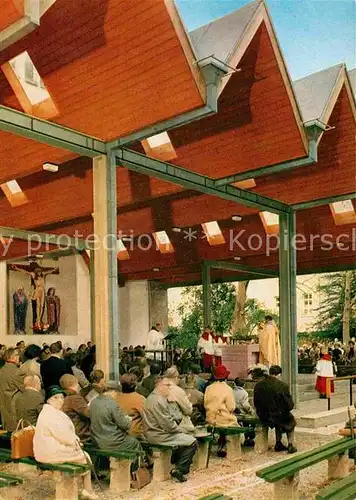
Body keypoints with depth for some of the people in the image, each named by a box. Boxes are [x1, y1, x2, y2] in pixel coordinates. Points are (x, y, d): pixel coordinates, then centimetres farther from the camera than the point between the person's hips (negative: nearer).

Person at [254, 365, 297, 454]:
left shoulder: (258, 385, -5)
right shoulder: (282, 386, -19)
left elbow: (256, 403, 4)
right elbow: (289, 405, -14)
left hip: (263, 418, 4)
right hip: (279, 415, -4)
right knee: (291, 421, 31)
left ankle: (278, 444, 39)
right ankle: (290, 445, 27)